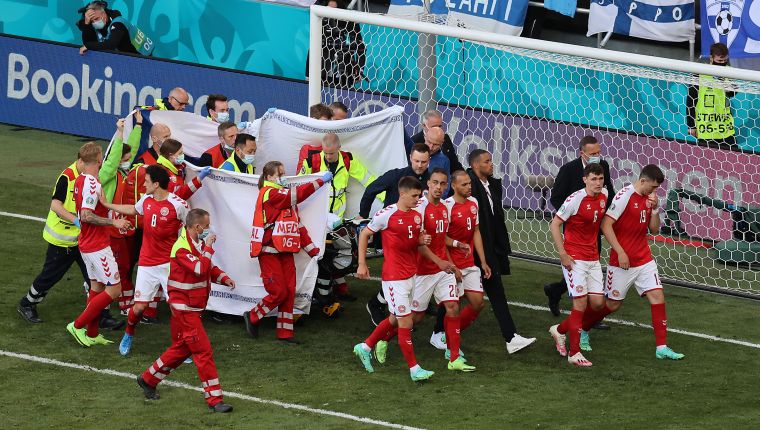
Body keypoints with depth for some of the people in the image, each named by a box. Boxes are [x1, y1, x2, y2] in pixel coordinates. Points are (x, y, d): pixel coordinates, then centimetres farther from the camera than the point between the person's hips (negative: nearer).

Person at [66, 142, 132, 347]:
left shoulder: (81, 180, 7)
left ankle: (92, 333, 22)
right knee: (114, 289, -5)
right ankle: (78, 325, -3)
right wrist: (113, 222, -26)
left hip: (87, 243, 10)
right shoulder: (92, 184, -23)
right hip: (98, 246, -10)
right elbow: (86, 216, -29)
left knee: (96, 286, 17)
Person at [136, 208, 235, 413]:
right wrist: (208, 248, -21)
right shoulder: (182, 248, -21)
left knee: (181, 348, 20)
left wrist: (223, 278, 1)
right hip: (184, 309, -10)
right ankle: (214, 400, -6)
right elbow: (201, 268, -33)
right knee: (204, 351, -9)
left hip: (192, 308, 10)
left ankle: (148, 379, 34)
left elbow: (208, 268, 19)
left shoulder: (197, 243, 9)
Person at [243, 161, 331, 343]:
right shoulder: (269, 193, -10)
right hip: (269, 252, -8)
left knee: (289, 292, 3)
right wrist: (321, 181, -17)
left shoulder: (284, 197, 19)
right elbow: (297, 194, -20)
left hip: (285, 251, 8)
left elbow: (298, 224, 19)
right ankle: (252, 317, 12)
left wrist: (312, 250, 13)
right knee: (279, 292, -9)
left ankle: (285, 333, 8)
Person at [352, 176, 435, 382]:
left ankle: (365, 347, 36)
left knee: (395, 319, 18)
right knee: (405, 322, -6)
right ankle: (414, 369, -1)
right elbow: (364, 235, -3)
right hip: (393, 277, -8)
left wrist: (422, 240, -2)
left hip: (411, 275, 8)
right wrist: (362, 264, -6)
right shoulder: (387, 215, -13)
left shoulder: (417, 216, 8)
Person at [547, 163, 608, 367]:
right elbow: (555, 224, -11)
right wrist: (563, 254, -16)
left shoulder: (604, 196, 4)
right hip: (574, 258, -7)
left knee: (598, 303, 5)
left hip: (593, 259, 7)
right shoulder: (575, 199, -15)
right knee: (581, 302, -9)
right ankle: (574, 353, -3)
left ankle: (560, 330, 25)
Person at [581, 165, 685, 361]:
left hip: (644, 260, 6)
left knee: (657, 296, -5)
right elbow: (605, 225, -18)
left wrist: (654, 209, -6)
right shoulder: (625, 196, -15)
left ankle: (662, 348, -3)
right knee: (613, 303, 5)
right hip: (623, 261, -6)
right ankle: (581, 329, 28)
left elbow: (654, 229, 11)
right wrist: (620, 252, -20)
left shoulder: (648, 198, 7)